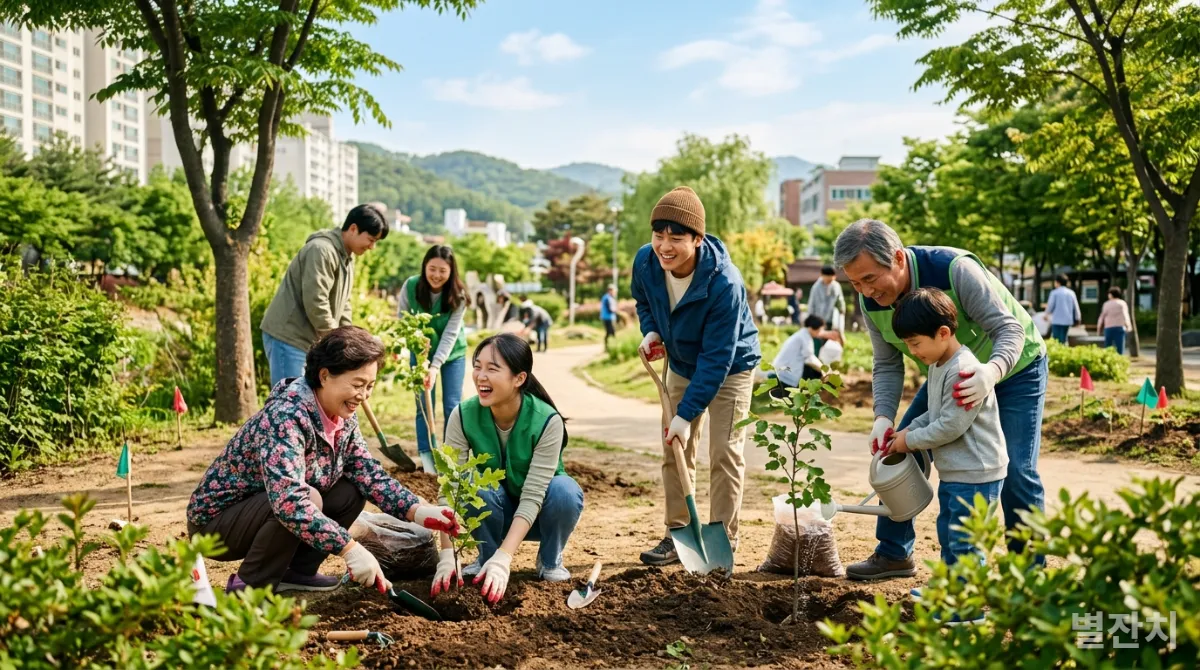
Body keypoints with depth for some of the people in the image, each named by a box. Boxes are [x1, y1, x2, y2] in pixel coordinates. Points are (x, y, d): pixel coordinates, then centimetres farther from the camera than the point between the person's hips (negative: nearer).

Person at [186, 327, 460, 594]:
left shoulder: (343, 418, -4)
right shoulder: (286, 417, -30)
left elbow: (369, 474, -2)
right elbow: (288, 502, -42)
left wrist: (418, 511, -18)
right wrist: (350, 549, -44)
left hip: (266, 507, 8)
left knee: (350, 494, -6)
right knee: (307, 498, -31)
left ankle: (297, 571, 8)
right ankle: (248, 585, -12)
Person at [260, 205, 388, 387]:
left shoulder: (347, 257, 14)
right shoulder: (322, 250, -18)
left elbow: (342, 304, 19)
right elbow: (315, 301, -25)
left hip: (312, 342, 10)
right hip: (288, 338, -10)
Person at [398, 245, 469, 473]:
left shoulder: (458, 295, -23)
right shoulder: (411, 286, -20)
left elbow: (450, 334, -26)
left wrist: (435, 366, -35)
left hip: (452, 353, -1)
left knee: (452, 406, -2)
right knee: (424, 405, 0)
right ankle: (427, 457, 8)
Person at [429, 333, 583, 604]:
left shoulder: (547, 421, -29)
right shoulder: (463, 416, -22)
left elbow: (532, 497, -32)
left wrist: (503, 559, -41)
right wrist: (447, 555, -36)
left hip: (536, 513, -1)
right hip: (491, 512, 1)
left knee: (564, 491, -34)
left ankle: (550, 560, -4)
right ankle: (486, 556, -3)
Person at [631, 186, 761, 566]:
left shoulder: (724, 282, -37)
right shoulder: (646, 262, -21)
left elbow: (717, 358, -32)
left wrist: (687, 413, -32)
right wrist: (651, 330, -13)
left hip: (730, 368, -5)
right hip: (682, 366, 6)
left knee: (724, 453, -7)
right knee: (675, 451, 7)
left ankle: (722, 540, 3)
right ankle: (677, 535, 17)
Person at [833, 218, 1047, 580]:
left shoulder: (955, 269, -35)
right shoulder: (870, 301, -17)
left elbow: (1010, 328, -33)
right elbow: (887, 365, -9)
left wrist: (992, 371, -54)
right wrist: (883, 417, -26)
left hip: (1014, 366, -6)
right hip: (948, 375, 6)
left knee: (1016, 471, -13)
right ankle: (893, 554, 12)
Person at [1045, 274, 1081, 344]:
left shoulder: (1054, 293, -6)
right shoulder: (1071, 293, 8)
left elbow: (1050, 306, -6)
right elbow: (1075, 307, 11)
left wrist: (1047, 313, 15)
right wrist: (1078, 318, 22)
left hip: (1057, 320, -5)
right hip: (1067, 320, 5)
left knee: (1056, 339, -5)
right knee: (1063, 338, 13)